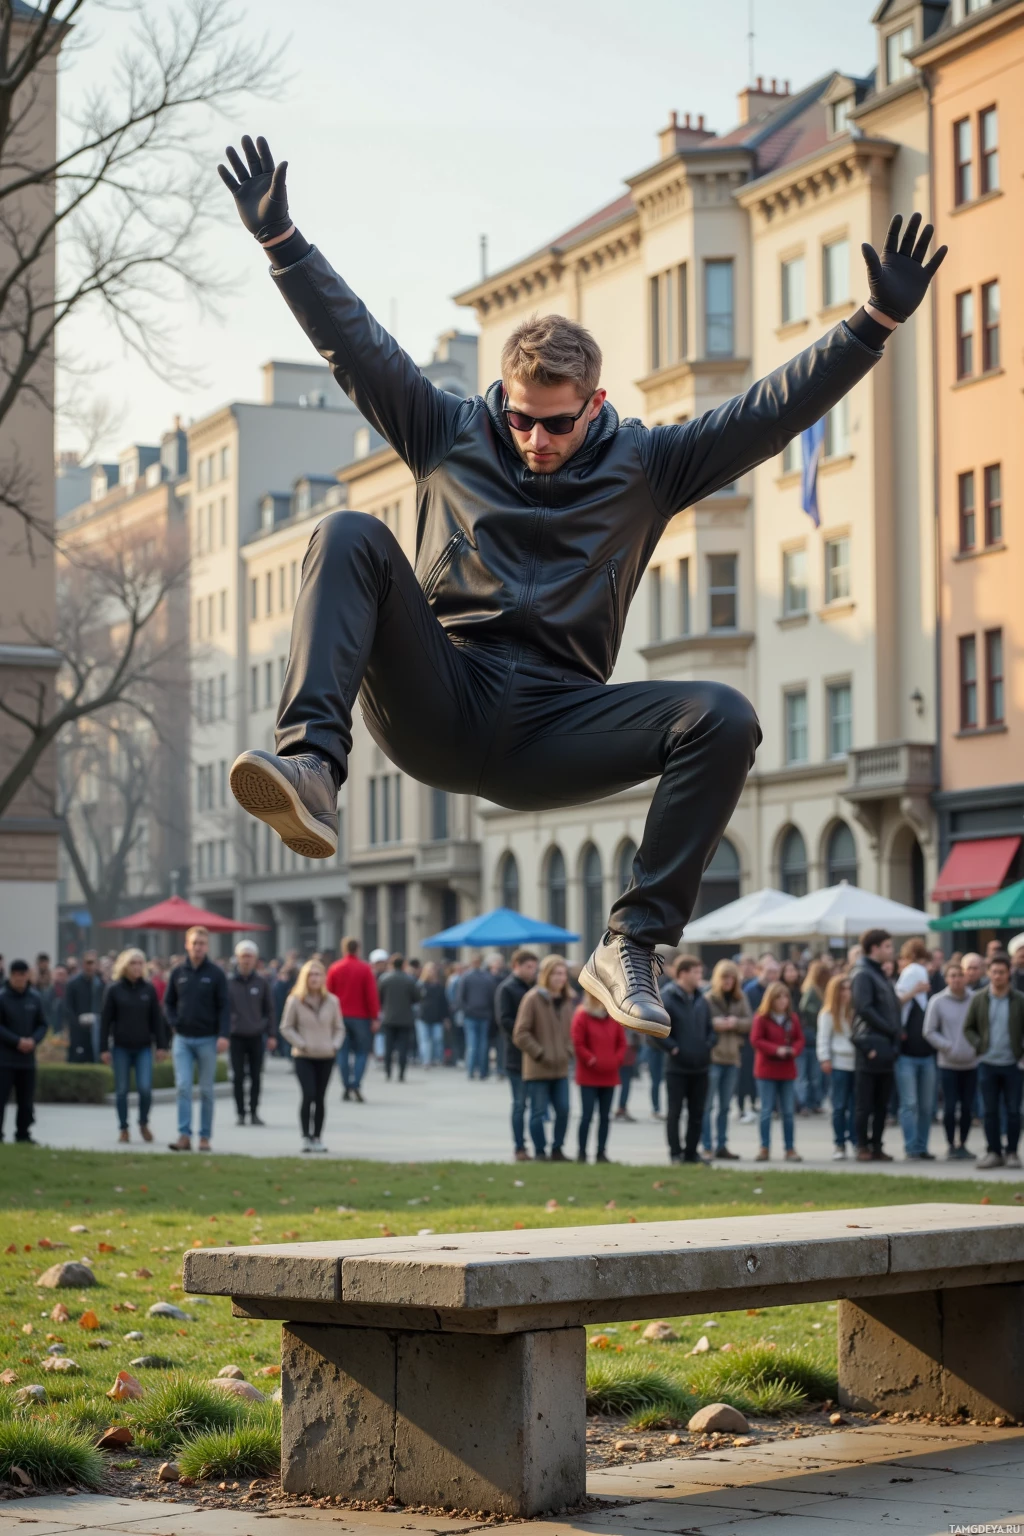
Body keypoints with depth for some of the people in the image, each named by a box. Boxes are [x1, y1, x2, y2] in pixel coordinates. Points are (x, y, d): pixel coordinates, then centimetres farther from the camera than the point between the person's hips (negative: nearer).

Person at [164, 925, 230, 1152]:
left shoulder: (216, 974, -2)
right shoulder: (178, 973, 6)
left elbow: (224, 1007, -4)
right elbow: (168, 1002, 14)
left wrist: (223, 1035, -15)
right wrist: (173, 1022, -3)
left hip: (207, 1039, -2)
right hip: (182, 1039, 2)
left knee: (206, 1090, 5)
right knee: (183, 1087, -8)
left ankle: (205, 1137, 11)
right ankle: (184, 1136, -10)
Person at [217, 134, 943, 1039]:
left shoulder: (645, 466, 12)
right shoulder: (450, 436, 13)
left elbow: (776, 409, 6)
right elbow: (350, 339, 7)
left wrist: (880, 321, -3)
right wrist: (279, 239, -3)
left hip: (550, 730, 1)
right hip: (434, 707, 0)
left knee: (725, 720, -25)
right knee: (350, 536, -25)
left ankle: (634, 945, -21)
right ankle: (312, 768, -45)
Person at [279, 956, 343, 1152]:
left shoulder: (332, 1001, 4)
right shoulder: (295, 1000, -4)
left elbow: (339, 1028, 13)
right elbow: (286, 1028, 1)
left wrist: (335, 1045, -2)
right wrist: (301, 1044, -9)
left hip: (326, 1057, 3)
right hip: (303, 1057, -3)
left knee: (320, 1098, 5)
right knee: (309, 1095, -15)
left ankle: (317, 1137, 12)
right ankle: (306, 1137, -8)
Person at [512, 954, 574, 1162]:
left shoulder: (566, 1000, 10)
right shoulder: (533, 998, -11)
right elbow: (520, 1035, -11)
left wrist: (568, 1051, 5)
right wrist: (540, 1054, -12)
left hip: (560, 1068, 6)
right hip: (537, 1069, -6)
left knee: (563, 1110, 4)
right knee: (539, 1113, 0)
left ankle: (557, 1150, 17)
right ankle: (540, 1152, 11)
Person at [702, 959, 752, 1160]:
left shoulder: (740, 999, 9)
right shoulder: (708, 998, -7)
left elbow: (750, 1022, 5)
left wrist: (736, 1023, -13)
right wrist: (714, 1023, -23)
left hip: (732, 1056, 6)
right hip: (711, 1055, -6)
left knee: (725, 1106, 12)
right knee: (707, 1105, -3)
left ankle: (721, 1145, 19)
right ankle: (707, 1147, 0)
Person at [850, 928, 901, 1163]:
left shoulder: (879, 974, 20)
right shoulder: (863, 974, -9)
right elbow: (864, 1008, -17)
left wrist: (894, 1034, 8)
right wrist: (889, 1029, -15)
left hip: (886, 1046, 9)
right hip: (872, 1044, -9)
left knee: (881, 1102, 9)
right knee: (865, 1101, -3)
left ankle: (876, 1146, 13)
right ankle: (863, 1147, 0)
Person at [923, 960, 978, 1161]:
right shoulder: (937, 1001, -6)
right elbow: (929, 1032, -3)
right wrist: (948, 1047, -12)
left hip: (971, 1064, 2)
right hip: (948, 1064, -2)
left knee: (968, 1107, 8)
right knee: (950, 1107, 0)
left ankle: (962, 1144, 22)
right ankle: (951, 1145, 13)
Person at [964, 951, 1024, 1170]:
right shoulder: (979, 999, 2)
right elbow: (968, 1028, 10)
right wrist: (979, 1046, -4)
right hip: (987, 1064, 1)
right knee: (990, 1111, 5)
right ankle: (994, 1152, 13)